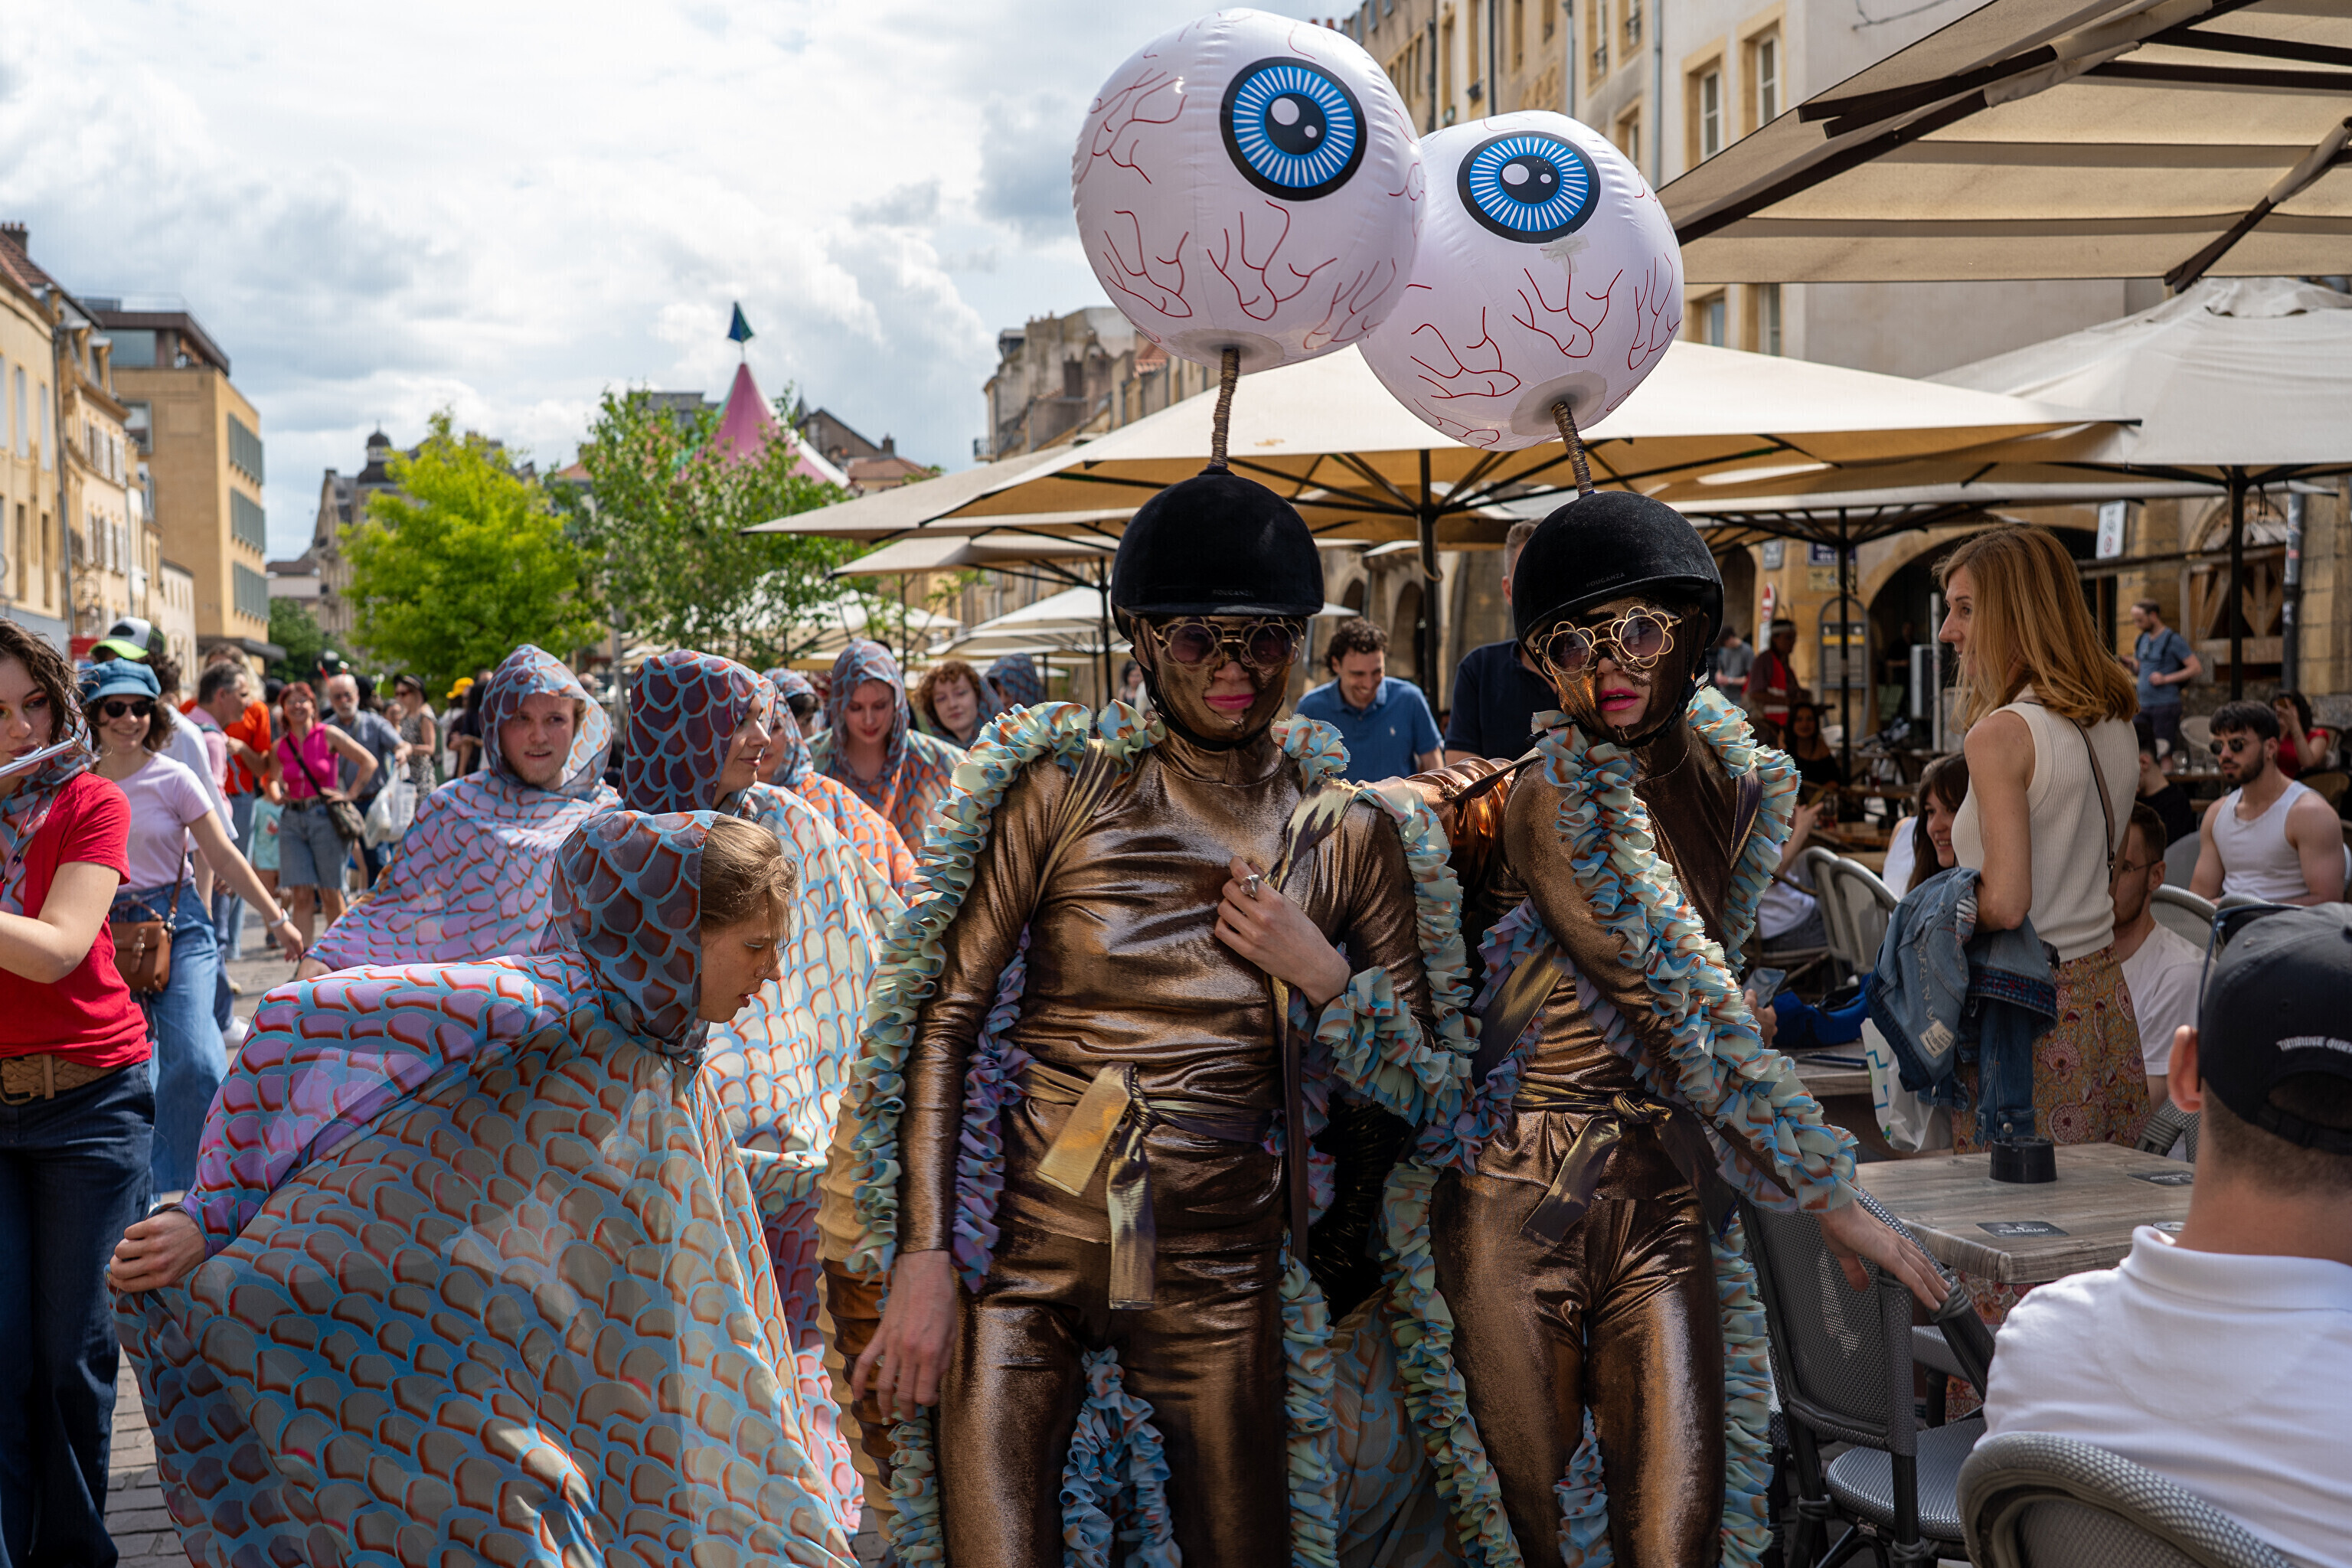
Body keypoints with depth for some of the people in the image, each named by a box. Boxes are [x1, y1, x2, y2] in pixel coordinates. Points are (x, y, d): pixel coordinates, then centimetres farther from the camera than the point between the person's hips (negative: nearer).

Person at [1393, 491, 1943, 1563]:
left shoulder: (1735, 778, 7)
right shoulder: (1553, 804, -13)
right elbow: (1690, 1014, -16)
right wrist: (1826, 1193, -14)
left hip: (1669, 1198, 5)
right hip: (1521, 1203, -5)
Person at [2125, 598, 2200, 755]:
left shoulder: (2173, 640, -6)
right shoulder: (2141, 640, 15)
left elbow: (2196, 668, -9)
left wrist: (2166, 679, -14)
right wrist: (2131, 664, 1)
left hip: (2165, 705, -7)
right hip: (2144, 705, 7)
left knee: (2166, 754, -7)